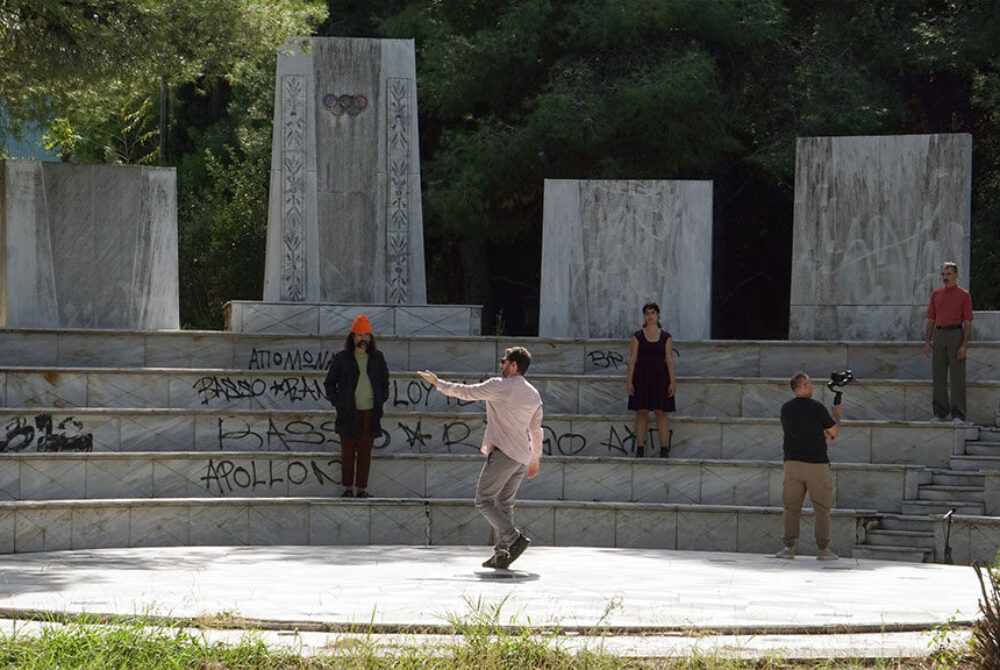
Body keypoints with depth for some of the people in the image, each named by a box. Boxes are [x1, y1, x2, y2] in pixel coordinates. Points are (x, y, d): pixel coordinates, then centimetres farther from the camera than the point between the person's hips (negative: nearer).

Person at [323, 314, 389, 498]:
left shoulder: (377, 358, 10)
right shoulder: (342, 358, 3)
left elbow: (385, 381, 20)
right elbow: (329, 382, 9)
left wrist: (381, 400, 8)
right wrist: (336, 402, 0)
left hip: (370, 412, 2)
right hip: (349, 412, -2)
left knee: (365, 452, 1)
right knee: (348, 451, 0)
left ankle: (362, 488, 5)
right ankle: (348, 488, 6)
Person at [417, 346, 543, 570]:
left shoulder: (499, 386, -7)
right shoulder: (534, 394, 15)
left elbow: (465, 392, 0)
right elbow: (536, 430, 23)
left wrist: (437, 382, 13)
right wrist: (535, 459, 32)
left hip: (503, 453, -8)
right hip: (522, 457, 8)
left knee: (484, 501, -7)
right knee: (504, 504, 10)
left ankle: (515, 539, -21)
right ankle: (501, 552, 3)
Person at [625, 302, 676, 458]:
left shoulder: (666, 337, 4)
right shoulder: (637, 336, 2)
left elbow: (669, 360, 1)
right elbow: (632, 359, 0)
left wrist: (673, 381, -6)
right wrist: (629, 381, -7)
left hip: (660, 377, 0)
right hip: (641, 378, 0)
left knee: (661, 412, -1)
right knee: (641, 412, 0)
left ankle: (664, 450, 1)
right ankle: (640, 449, 3)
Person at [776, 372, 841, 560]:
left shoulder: (785, 409, 6)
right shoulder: (816, 407, -7)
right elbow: (834, 431, 2)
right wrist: (837, 410, 18)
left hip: (792, 462, 3)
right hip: (817, 463, -3)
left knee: (791, 507, 9)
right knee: (822, 508, 6)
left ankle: (789, 547, 3)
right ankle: (823, 548, 4)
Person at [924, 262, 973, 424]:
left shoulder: (964, 295, -1)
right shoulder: (936, 294, 13)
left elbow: (968, 322, -5)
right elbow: (931, 319, 15)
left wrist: (964, 345, -13)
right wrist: (927, 342, 7)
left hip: (956, 334, -5)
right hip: (939, 336, 5)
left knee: (957, 377, -4)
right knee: (939, 376, 6)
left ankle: (958, 415, -2)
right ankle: (940, 412, 13)